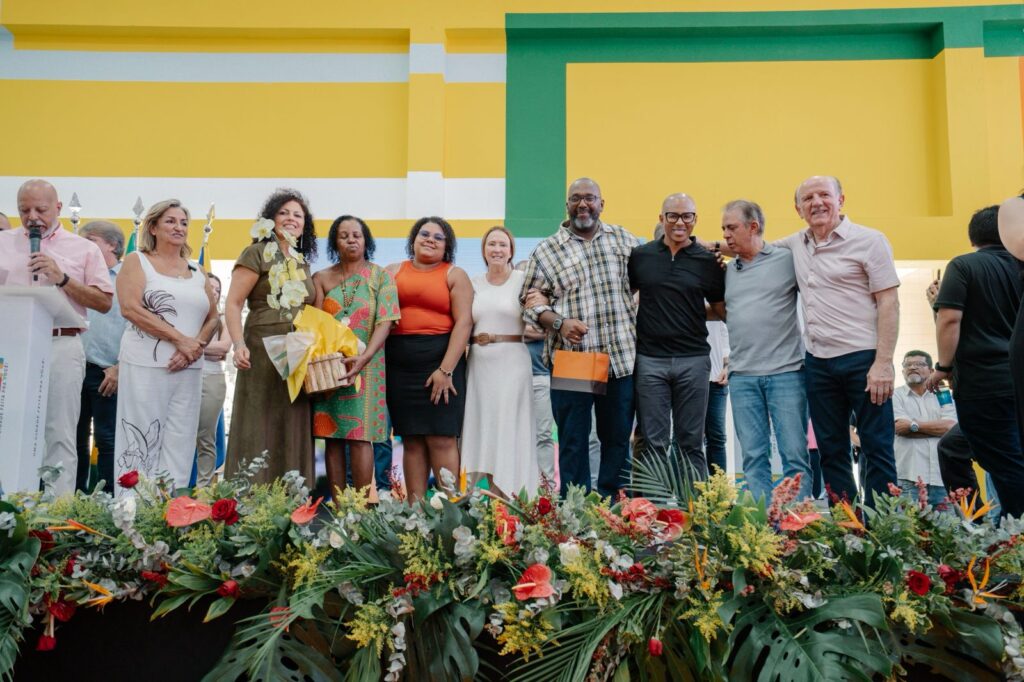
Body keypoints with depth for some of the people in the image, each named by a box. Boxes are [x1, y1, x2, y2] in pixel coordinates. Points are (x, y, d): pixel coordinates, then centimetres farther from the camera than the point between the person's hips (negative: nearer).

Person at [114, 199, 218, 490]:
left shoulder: (197, 272, 17)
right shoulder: (136, 261, 4)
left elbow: (213, 318, 15)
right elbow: (130, 308, -10)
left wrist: (197, 345, -7)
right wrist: (181, 339, -14)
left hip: (189, 370, 4)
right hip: (146, 366, -4)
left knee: (179, 446, 3)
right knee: (141, 444, -3)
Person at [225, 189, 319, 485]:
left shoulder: (303, 264, 18)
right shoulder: (257, 254, 0)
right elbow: (232, 305, -7)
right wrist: (239, 344, -21)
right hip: (263, 352, -6)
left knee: (293, 434, 8)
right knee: (259, 431, -4)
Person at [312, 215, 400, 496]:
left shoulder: (381, 276, 4)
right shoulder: (321, 278, 11)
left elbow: (385, 322, -7)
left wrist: (364, 358, -21)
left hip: (365, 367, -2)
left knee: (360, 435, -8)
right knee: (332, 436, 2)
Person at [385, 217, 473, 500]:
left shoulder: (454, 275, 6)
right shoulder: (393, 271, 15)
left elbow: (464, 322, -4)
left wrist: (446, 370, -13)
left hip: (440, 361, -3)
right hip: (400, 365, 3)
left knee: (442, 439, -5)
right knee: (411, 440, 5)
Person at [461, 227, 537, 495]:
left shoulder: (524, 280, 1)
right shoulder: (474, 284, 11)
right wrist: (476, 338, -1)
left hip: (512, 362, -4)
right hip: (479, 363, 4)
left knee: (509, 428, -2)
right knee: (483, 429, 6)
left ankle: (511, 497, 6)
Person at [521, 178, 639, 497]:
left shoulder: (623, 239, 12)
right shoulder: (546, 250, 4)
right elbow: (530, 300, 2)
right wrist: (559, 322, -13)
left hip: (620, 358, 3)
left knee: (618, 438, 10)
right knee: (573, 441, 2)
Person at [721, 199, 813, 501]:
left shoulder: (788, 259, 1)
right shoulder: (728, 270, 15)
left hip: (786, 371, -4)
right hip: (742, 376, 4)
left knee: (795, 455, -2)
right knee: (753, 456, 4)